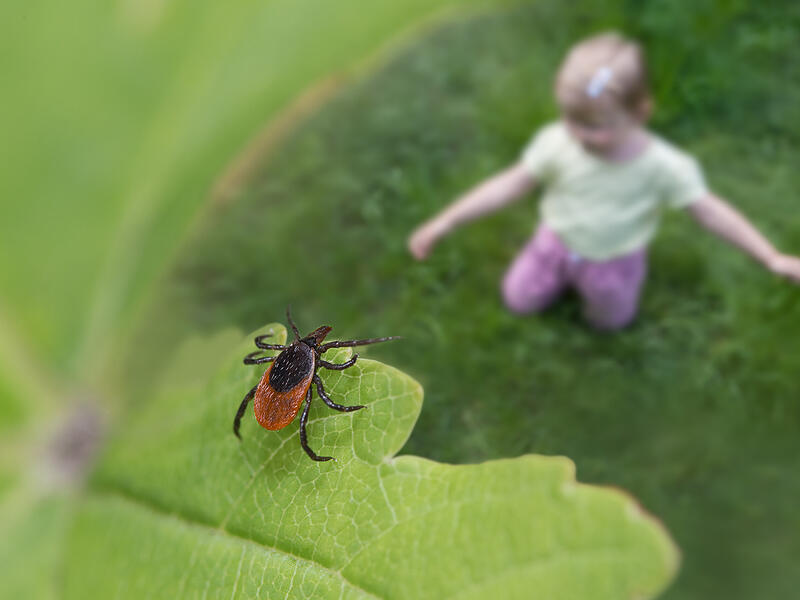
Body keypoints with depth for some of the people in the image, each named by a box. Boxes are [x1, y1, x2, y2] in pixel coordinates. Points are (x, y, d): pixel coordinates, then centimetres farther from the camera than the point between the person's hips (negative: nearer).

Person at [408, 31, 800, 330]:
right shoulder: (557, 143, -28)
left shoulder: (664, 166, -31)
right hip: (557, 242, 1)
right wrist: (444, 224, -23)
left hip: (615, 261, -1)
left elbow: (709, 211, -22)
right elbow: (509, 185, -22)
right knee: (519, 300, 14)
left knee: (610, 320, 17)